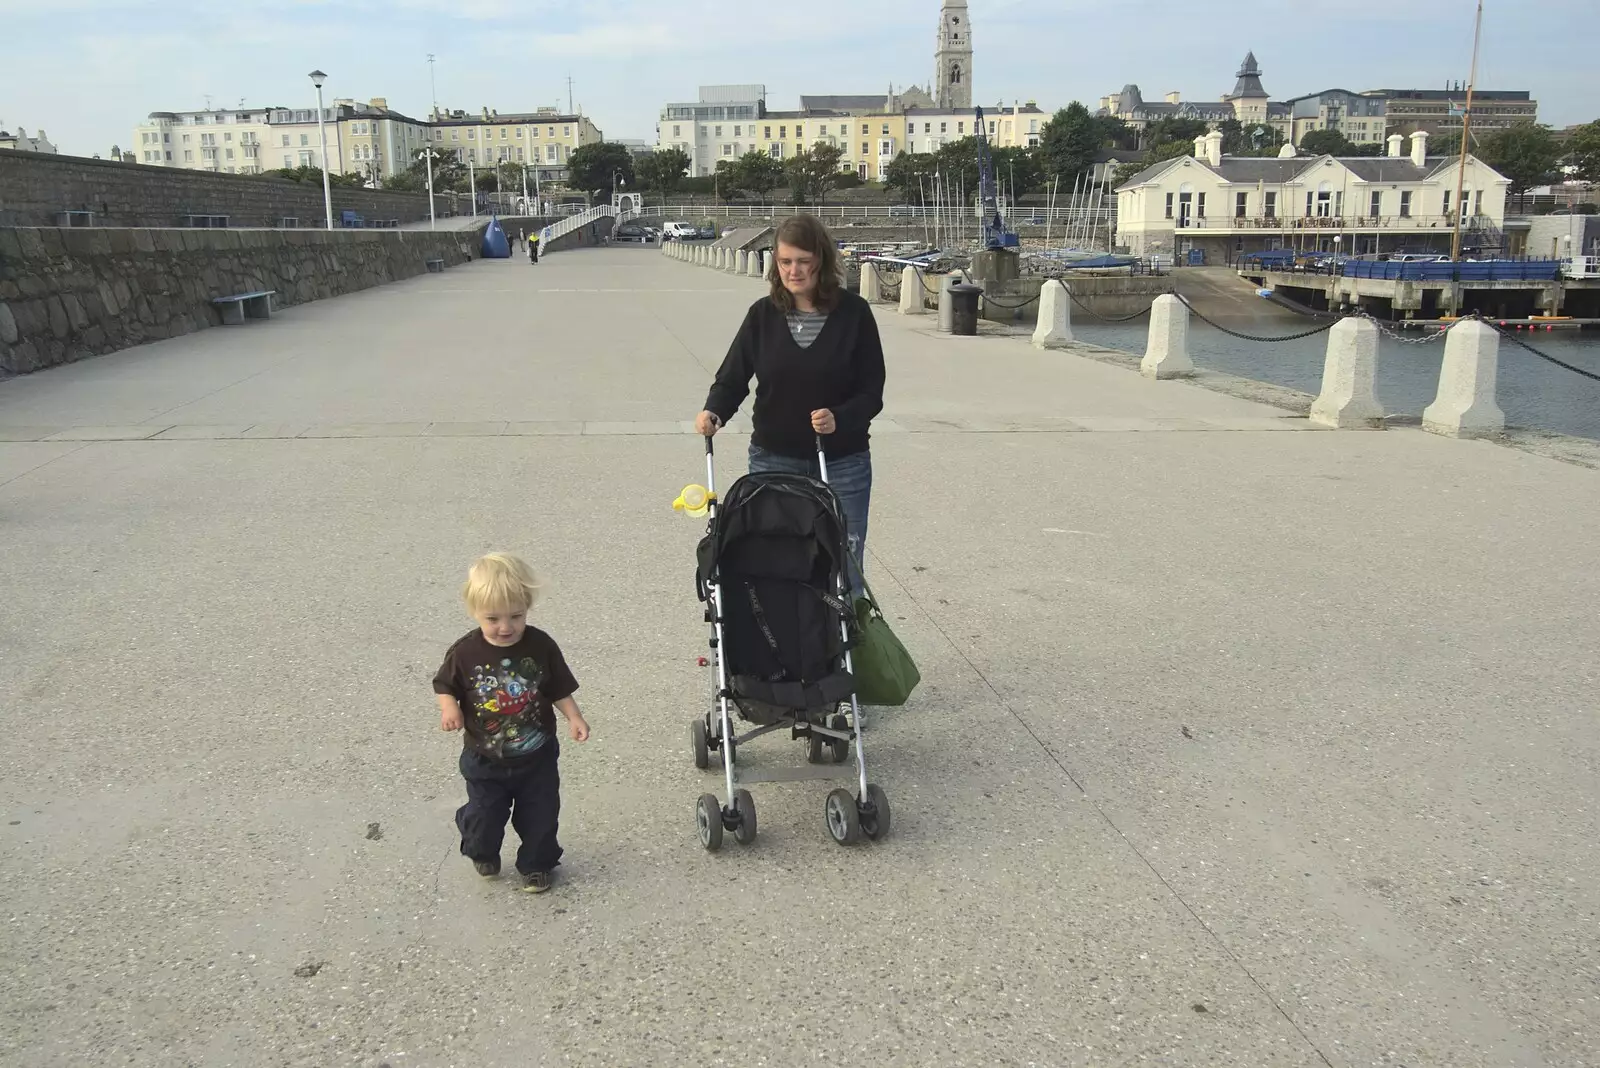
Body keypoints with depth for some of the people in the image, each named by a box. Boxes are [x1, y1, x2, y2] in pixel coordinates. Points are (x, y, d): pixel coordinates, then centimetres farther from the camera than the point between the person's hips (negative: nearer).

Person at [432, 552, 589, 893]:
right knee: (483, 816, 12)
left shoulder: (541, 646, -16)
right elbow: (445, 685, -2)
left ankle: (536, 864, 39)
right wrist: (449, 708, -21)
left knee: (540, 815, 13)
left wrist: (574, 718, -17)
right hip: (485, 760, 0)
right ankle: (482, 854, 45)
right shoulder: (465, 653, -17)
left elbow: (559, 689, -4)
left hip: (536, 755, 1)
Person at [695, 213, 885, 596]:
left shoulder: (853, 313, -6)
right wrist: (714, 411, -17)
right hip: (773, 460, 1)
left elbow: (871, 392, -5)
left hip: (842, 464, -1)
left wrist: (839, 418, -24)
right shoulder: (763, 314, -1)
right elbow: (732, 377, 3)